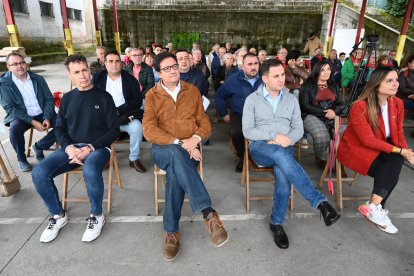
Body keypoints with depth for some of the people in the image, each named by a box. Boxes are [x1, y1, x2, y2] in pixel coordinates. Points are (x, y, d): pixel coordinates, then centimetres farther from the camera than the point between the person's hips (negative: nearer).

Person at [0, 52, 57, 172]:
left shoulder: (38, 79, 2)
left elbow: (50, 99, 1)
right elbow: (10, 108, -10)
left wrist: (47, 118, -15)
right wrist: (32, 122, -21)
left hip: (42, 114, 3)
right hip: (21, 116, -2)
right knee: (15, 129, -33)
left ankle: (38, 146, 2)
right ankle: (21, 159, -5)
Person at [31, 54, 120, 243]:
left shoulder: (104, 97, -1)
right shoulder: (67, 98, 12)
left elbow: (114, 130, -5)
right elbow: (60, 129, 13)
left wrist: (90, 148, -16)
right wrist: (69, 147, -9)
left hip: (98, 147, -4)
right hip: (71, 147, 5)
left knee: (90, 171, -37)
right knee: (39, 173, -18)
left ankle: (96, 215, -10)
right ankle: (58, 215, 6)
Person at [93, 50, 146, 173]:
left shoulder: (130, 79, 5)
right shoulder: (97, 77, 11)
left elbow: (138, 101, -3)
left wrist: (118, 111, -13)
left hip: (124, 116, -1)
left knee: (137, 127, -30)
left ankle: (134, 159, -9)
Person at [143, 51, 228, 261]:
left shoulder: (192, 91, 10)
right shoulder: (152, 95, 4)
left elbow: (204, 122, 9)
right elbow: (149, 130, -8)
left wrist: (195, 138, -14)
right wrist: (178, 143, -20)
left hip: (188, 148, 1)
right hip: (163, 149, -1)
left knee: (175, 172, -33)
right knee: (175, 155, -38)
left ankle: (171, 232, -21)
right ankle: (208, 213, -39)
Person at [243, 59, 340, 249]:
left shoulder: (291, 99, 13)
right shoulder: (252, 99, 5)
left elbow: (298, 129, 10)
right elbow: (247, 131, -3)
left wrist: (286, 140, -12)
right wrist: (274, 136, -14)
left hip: (284, 148, 2)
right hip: (260, 147, -2)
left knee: (282, 173, -32)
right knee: (280, 155, -38)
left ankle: (277, 223, -13)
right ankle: (320, 202, -35)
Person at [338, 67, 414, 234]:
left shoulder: (397, 103, -1)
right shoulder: (360, 107, -22)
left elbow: (398, 131, 7)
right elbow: (368, 140, -23)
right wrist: (399, 151, -25)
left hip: (379, 148, 6)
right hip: (356, 148, -6)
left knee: (396, 161, -22)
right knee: (390, 171, -24)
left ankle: (374, 206, -15)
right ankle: (376, 208, -13)